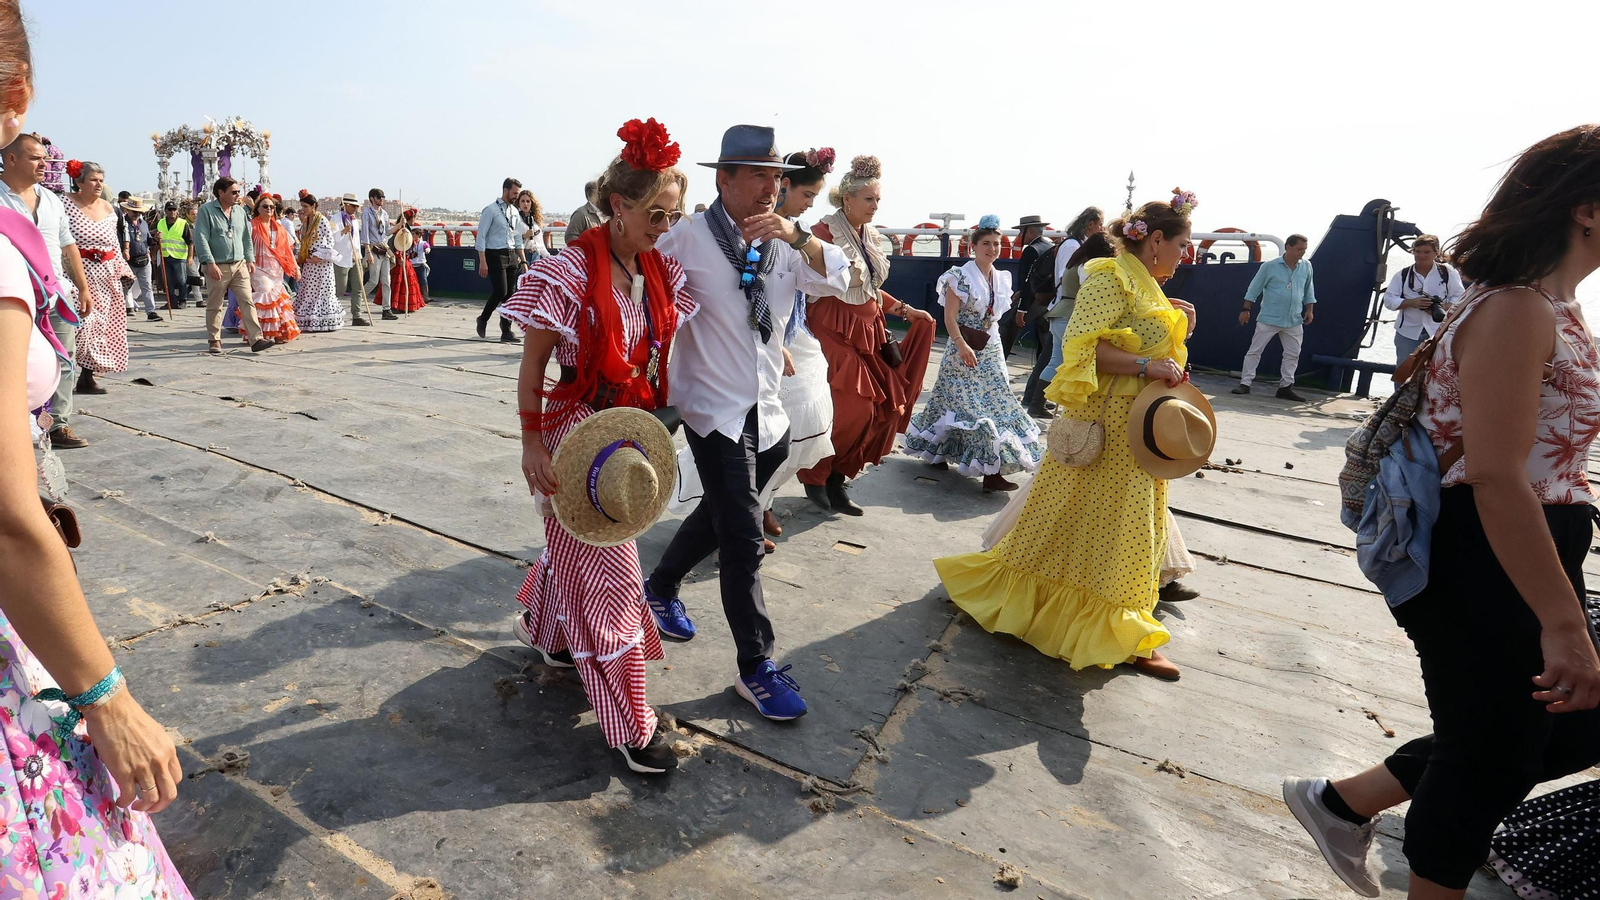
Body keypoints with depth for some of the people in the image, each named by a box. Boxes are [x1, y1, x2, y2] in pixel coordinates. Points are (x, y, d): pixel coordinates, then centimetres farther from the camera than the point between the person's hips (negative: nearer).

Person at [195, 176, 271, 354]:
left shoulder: (240, 211, 12)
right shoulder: (206, 210, -4)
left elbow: (247, 238, 19)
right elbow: (201, 238, -10)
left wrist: (250, 259, 12)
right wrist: (210, 263, -17)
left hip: (239, 265, 4)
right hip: (217, 267, -4)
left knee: (247, 302, -5)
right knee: (214, 306, 6)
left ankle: (256, 339, -9)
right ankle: (215, 341, 16)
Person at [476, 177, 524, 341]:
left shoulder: (515, 212, 13)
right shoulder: (491, 210, -7)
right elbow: (481, 237, -9)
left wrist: (523, 261, 13)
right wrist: (483, 261, -15)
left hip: (512, 255, 6)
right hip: (495, 255, -6)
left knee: (510, 294, 4)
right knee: (500, 291, -12)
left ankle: (506, 331, 10)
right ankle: (483, 319, 13)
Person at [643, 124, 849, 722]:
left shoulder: (783, 241, 4)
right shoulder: (690, 238, -12)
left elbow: (839, 281, -7)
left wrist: (798, 238, -22)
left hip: (767, 412, 6)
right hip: (715, 410, -6)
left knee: (719, 516, 22)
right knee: (744, 541, -5)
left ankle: (661, 590, 47)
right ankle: (755, 669, 9)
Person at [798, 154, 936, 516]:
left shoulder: (871, 237, 15)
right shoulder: (825, 232, -9)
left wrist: (902, 308, 14)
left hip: (867, 330, 8)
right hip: (834, 329, -8)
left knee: (880, 405, 3)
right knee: (851, 408, -11)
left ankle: (838, 476, 16)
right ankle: (815, 475, 10)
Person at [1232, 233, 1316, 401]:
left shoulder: (1306, 266, 4)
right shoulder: (1270, 266, -7)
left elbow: (1309, 289, 15)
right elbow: (1254, 288, -2)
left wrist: (1309, 310, 11)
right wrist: (1246, 310, -3)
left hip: (1294, 321, 4)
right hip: (1269, 318, -4)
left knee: (1293, 354, 5)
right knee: (1255, 350, -2)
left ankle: (1285, 387, 14)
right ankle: (1245, 384, 4)